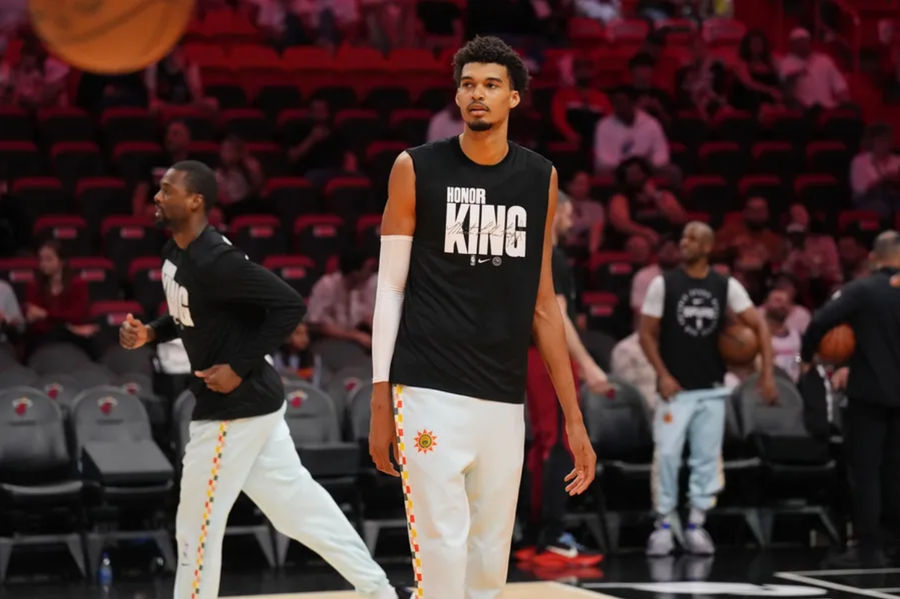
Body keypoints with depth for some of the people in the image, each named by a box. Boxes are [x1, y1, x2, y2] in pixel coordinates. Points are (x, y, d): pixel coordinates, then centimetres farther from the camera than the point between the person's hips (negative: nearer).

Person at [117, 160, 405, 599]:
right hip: (252, 402, 9)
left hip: (236, 406, -9)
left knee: (197, 529, 2)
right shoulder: (175, 252, 6)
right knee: (298, 507, 15)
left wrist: (239, 368, -22)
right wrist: (150, 334, 4)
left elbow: (290, 306, -24)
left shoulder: (215, 261, -23)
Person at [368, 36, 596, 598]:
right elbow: (391, 288, 2)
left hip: (505, 400, 4)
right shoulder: (417, 169, -1)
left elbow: (543, 304, 12)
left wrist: (574, 417, 10)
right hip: (430, 392, -4)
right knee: (442, 552, -11)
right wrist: (380, 402, -3)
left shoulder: (541, 179, 8)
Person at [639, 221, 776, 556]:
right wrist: (663, 375, -10)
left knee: (707, 459, 4)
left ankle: (696, 526, 14)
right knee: (666, 455, -9)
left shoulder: (726, 287, 1)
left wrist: (767, 372, -10)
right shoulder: (664, 284, -2)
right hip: (675, 389, -2)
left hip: (712, 389, 2)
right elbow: (647, 333, 0)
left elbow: (759, 326, 0)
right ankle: (663, 526, 1)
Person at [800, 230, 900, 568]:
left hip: (869, 392, -4)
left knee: (865, 472, 0)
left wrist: (806, 356, -2)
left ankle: (869, 549, -3)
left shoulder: (862, 290, -9)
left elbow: (821, 321, -18)